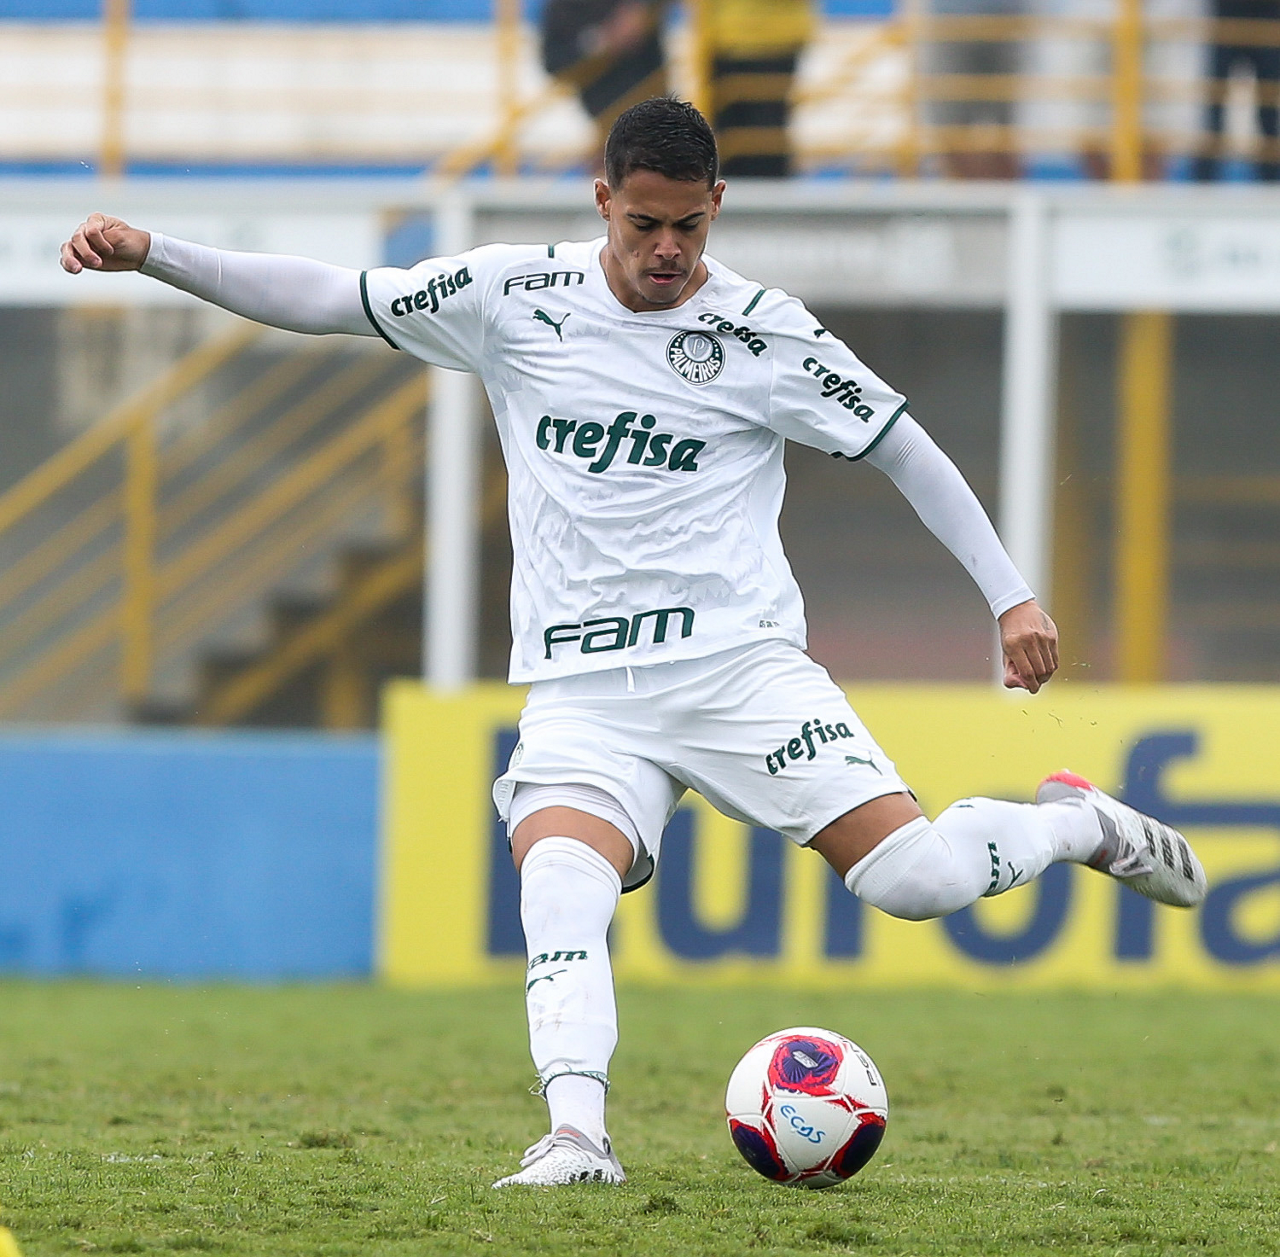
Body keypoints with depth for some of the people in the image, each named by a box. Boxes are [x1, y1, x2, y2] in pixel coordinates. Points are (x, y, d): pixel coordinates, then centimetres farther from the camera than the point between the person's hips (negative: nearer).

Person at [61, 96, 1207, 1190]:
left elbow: (906, 449, 9)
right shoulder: (515, 296, 2)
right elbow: (326, 298, 6)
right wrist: (152, 254, -2)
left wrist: (1013, 596, 6)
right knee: (561, 890, -29)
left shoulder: (766, 336, -2)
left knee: (911, 876, -14)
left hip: (741, 664, -1)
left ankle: (1077, 821, 15)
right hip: (582, 692, 1)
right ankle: (577, 1137, -36)